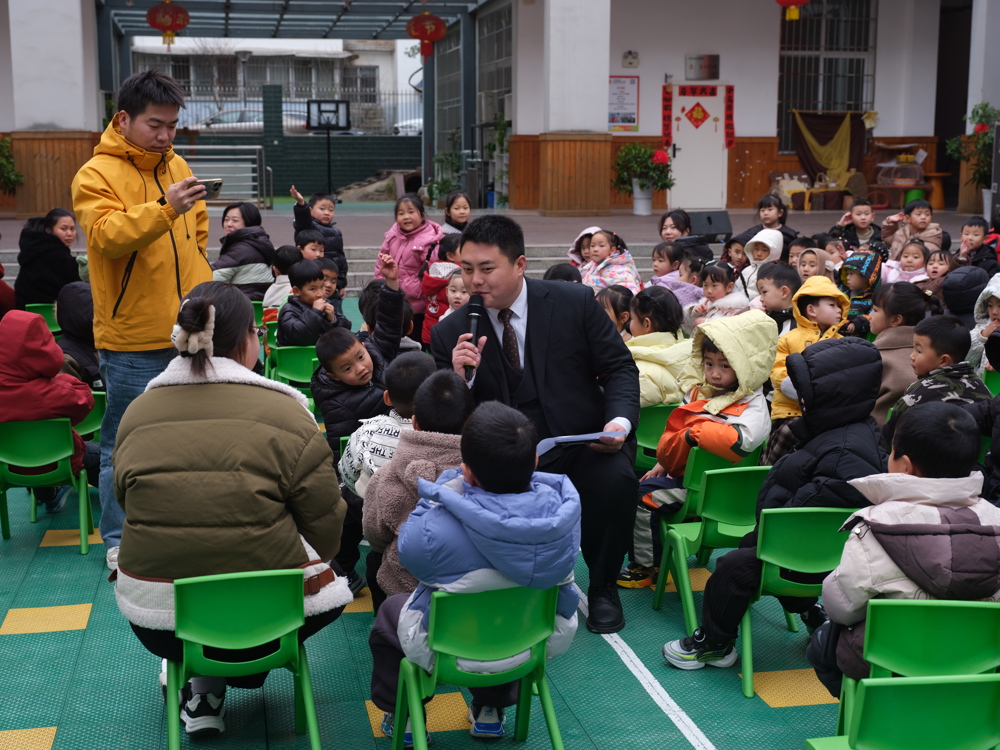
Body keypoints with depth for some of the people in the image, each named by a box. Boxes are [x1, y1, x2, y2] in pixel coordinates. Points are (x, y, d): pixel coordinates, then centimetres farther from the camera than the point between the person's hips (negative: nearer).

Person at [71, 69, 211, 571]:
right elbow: (107, 236, -25)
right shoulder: (96, 176, -8)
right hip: (132, 339, -6)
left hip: (189, 330, 6)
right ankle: (120, 541, 16)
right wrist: (164, 207, -35)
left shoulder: (177, 166, 11)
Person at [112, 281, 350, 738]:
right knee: (331, 589, 26)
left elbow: (127, 502, 11)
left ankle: (201, 685, 17)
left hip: (153, 624, 4)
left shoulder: (135, 414, -1)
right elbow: (325, 530, -7)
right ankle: (212, 687, 18)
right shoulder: (285, 414, -11)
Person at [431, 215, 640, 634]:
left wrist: (620, 420, -17)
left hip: (584, 442, 0)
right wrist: (459, 378, -19)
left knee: (615, 480, -32)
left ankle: (603, 588, -1)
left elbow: (619, 367, 3)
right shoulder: (451, 332, 1)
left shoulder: (575, 303, -1)